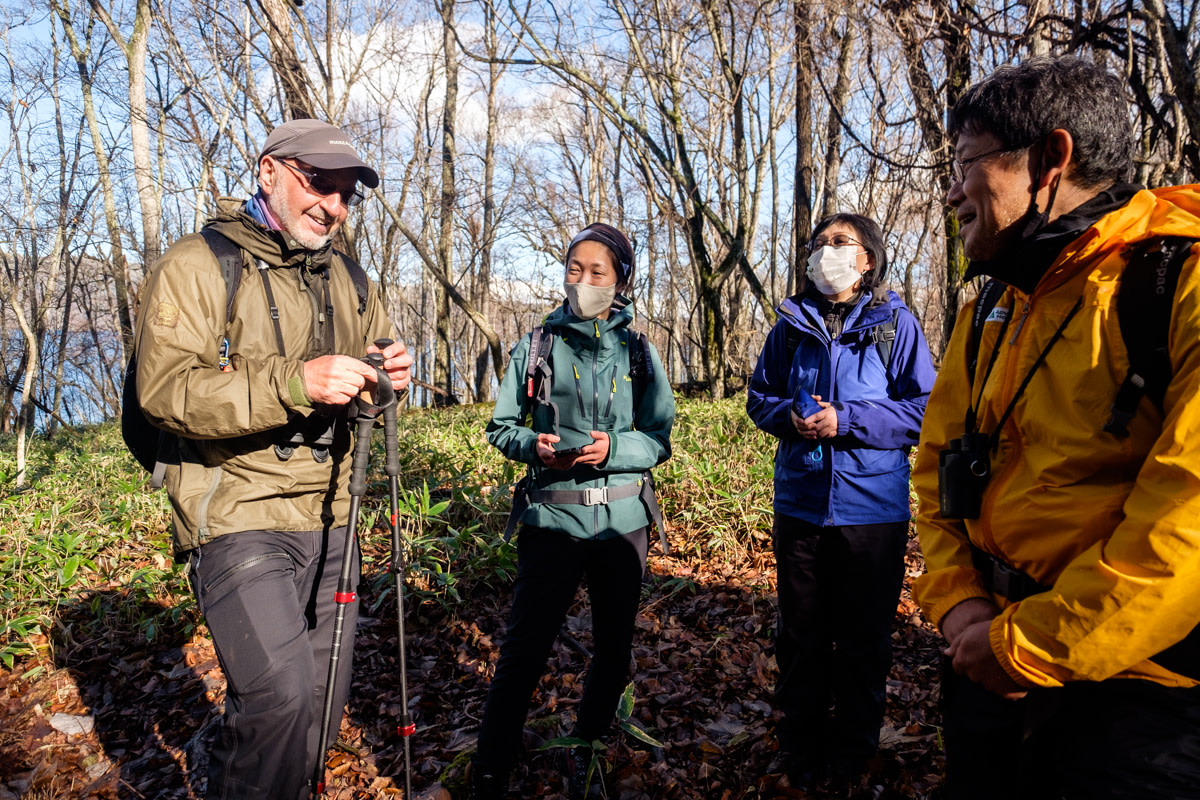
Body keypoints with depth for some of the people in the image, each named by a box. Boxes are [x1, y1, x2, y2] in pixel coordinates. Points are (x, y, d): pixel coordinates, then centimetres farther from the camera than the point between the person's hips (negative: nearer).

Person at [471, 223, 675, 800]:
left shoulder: (639, 350, 5)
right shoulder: (536, 345, 4)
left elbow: (660, 441, 3)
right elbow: (501, 427, 7)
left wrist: (614, 447, -16)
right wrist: (535, 445, -14)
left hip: (623, 518, 2)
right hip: (552, 517, -2)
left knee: (614, 645, 14)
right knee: (525, 647, -4)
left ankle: (586, 754, 36)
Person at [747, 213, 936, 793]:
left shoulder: (896, 322, -3)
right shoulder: (792, 324, 6)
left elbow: (925, 409, -8)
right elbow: (759, 396, 12)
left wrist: (846, 419, -18)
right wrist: (790, 415, -10)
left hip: (872, 507, -2)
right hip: (799, 502, 3)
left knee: (864, 639, 11)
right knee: (800, 635, 14)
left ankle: (852, 756, 30)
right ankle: (800, 750, 32)